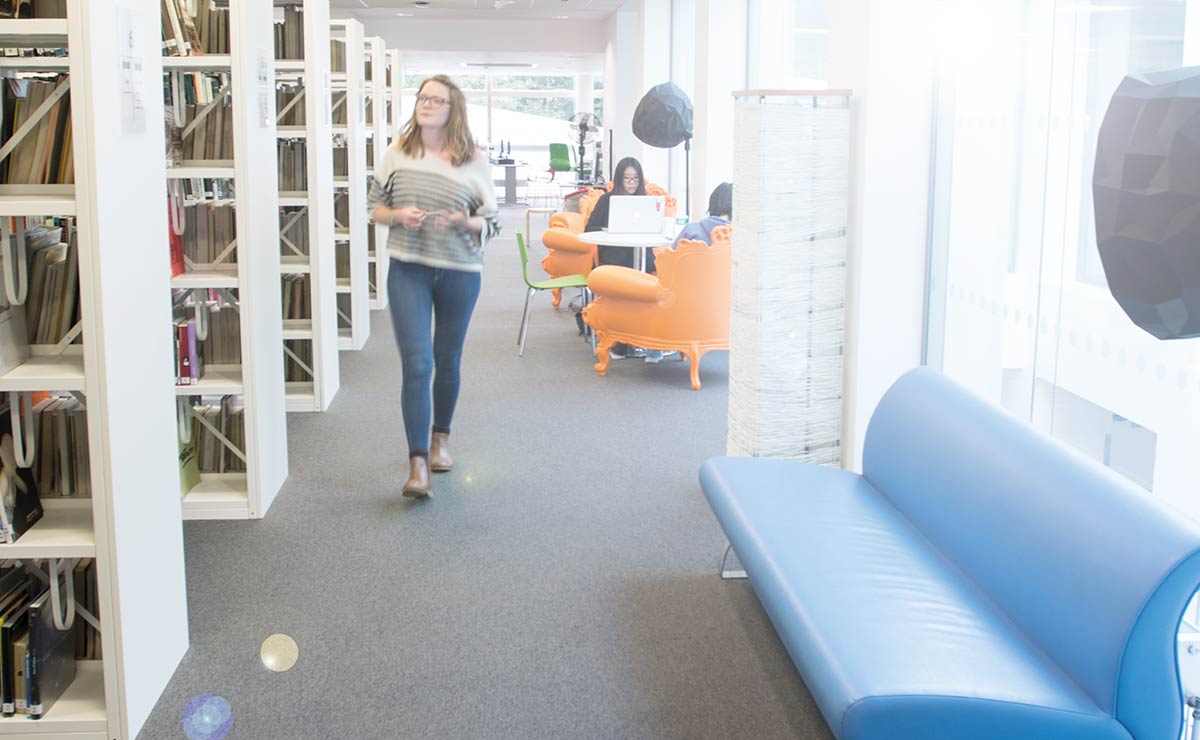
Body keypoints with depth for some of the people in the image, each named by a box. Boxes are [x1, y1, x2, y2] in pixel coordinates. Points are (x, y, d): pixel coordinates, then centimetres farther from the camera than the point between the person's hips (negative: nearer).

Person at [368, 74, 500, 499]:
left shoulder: (474, 162, 0)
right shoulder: (398, 154, 2)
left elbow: (492, 223, 4)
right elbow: (375, 205, 11)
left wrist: (463, 221, -17)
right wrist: (397, 216, -11)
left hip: (459, 272, 1)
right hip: (408, 271, -1)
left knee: (447, 361, 13)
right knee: (416, 363, -11)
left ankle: (440, 437, 37)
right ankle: (418, 464, -9)